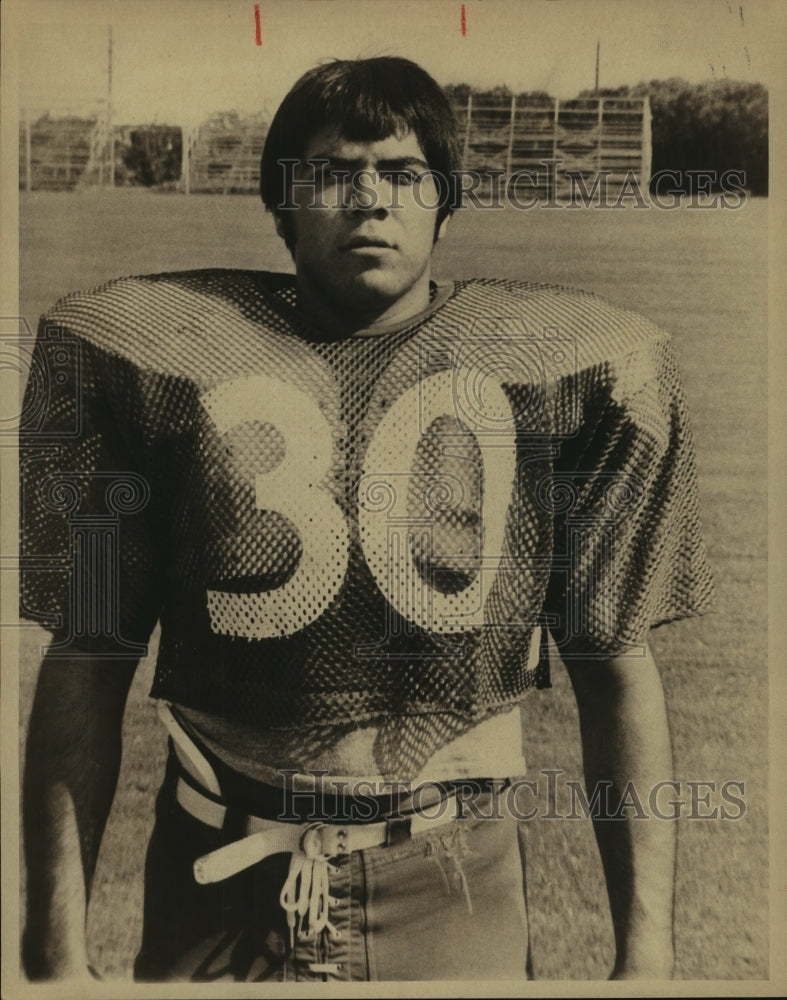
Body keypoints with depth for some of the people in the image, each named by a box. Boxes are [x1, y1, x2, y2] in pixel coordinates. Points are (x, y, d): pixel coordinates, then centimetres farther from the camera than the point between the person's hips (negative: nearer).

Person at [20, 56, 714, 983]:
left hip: (457, 900, 0)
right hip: (216, 890, 1)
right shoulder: (160, 354, -5)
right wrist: (58, 950, -4)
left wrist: (646, 949, -2)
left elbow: (616, 668, -1)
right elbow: (84, 666, -3)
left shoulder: (560, 366, -4)